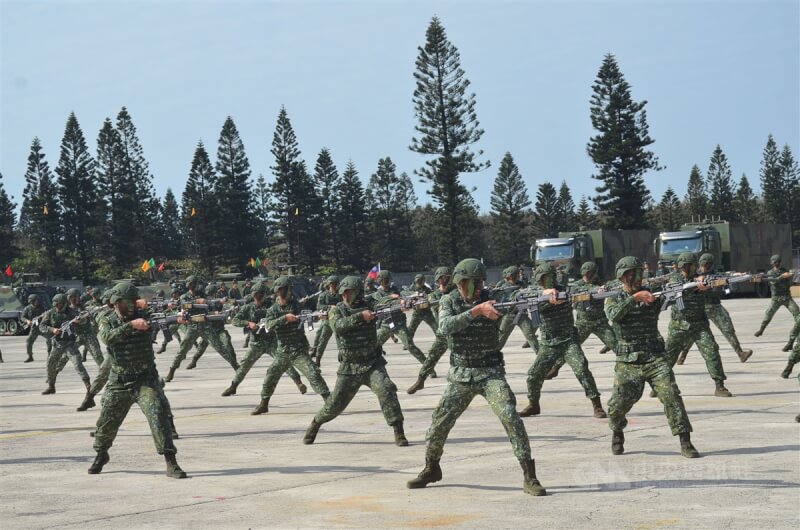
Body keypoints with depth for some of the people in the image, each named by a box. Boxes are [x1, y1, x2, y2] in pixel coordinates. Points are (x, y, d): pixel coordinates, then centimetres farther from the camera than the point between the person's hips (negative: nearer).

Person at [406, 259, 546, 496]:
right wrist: (477, 311, -34)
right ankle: (431, 468, 27)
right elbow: (446, 327, -22)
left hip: (491, 372, -1)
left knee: (510, 416, -19)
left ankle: (529, 476, -15)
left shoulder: (492, 300, -3)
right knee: (440, 421, 2)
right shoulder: (449, 301, -3)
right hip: (460, 376, 1)